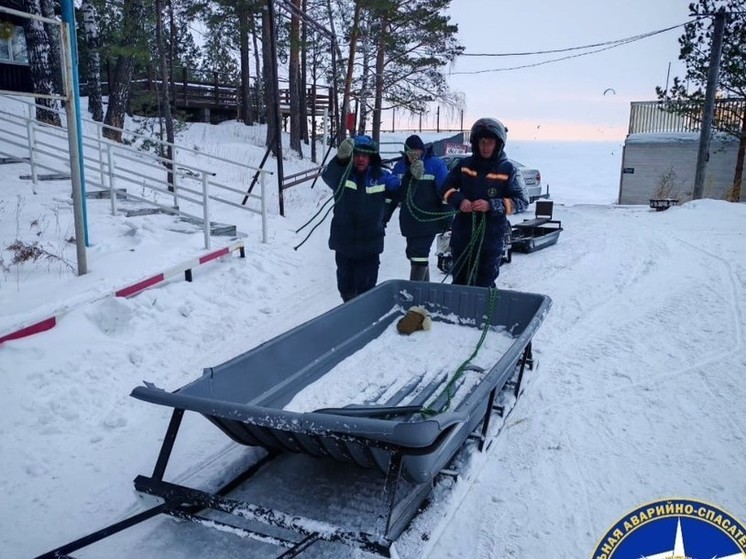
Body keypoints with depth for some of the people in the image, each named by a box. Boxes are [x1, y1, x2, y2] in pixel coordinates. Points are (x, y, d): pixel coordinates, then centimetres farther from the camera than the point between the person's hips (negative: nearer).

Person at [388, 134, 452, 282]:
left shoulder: (436, 164, -7)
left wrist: (447, 217, -9)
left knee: (419, 256, -10)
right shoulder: (400, 167, 8)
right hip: (409, 220, 6)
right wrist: (385, 215, 12)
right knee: (413, 255, 12)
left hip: (428, 220, -6)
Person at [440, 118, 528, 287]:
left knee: (484, 285, 6)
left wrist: (491, 206, -20)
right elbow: (447, 188, 11)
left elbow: (521, 201, -7)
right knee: (459, 281, 16)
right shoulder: (465, 164, 4)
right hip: (462, 234, 3)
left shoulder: (507, 169, -6)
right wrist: (459, 200, -11)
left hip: (491, 236, -3)